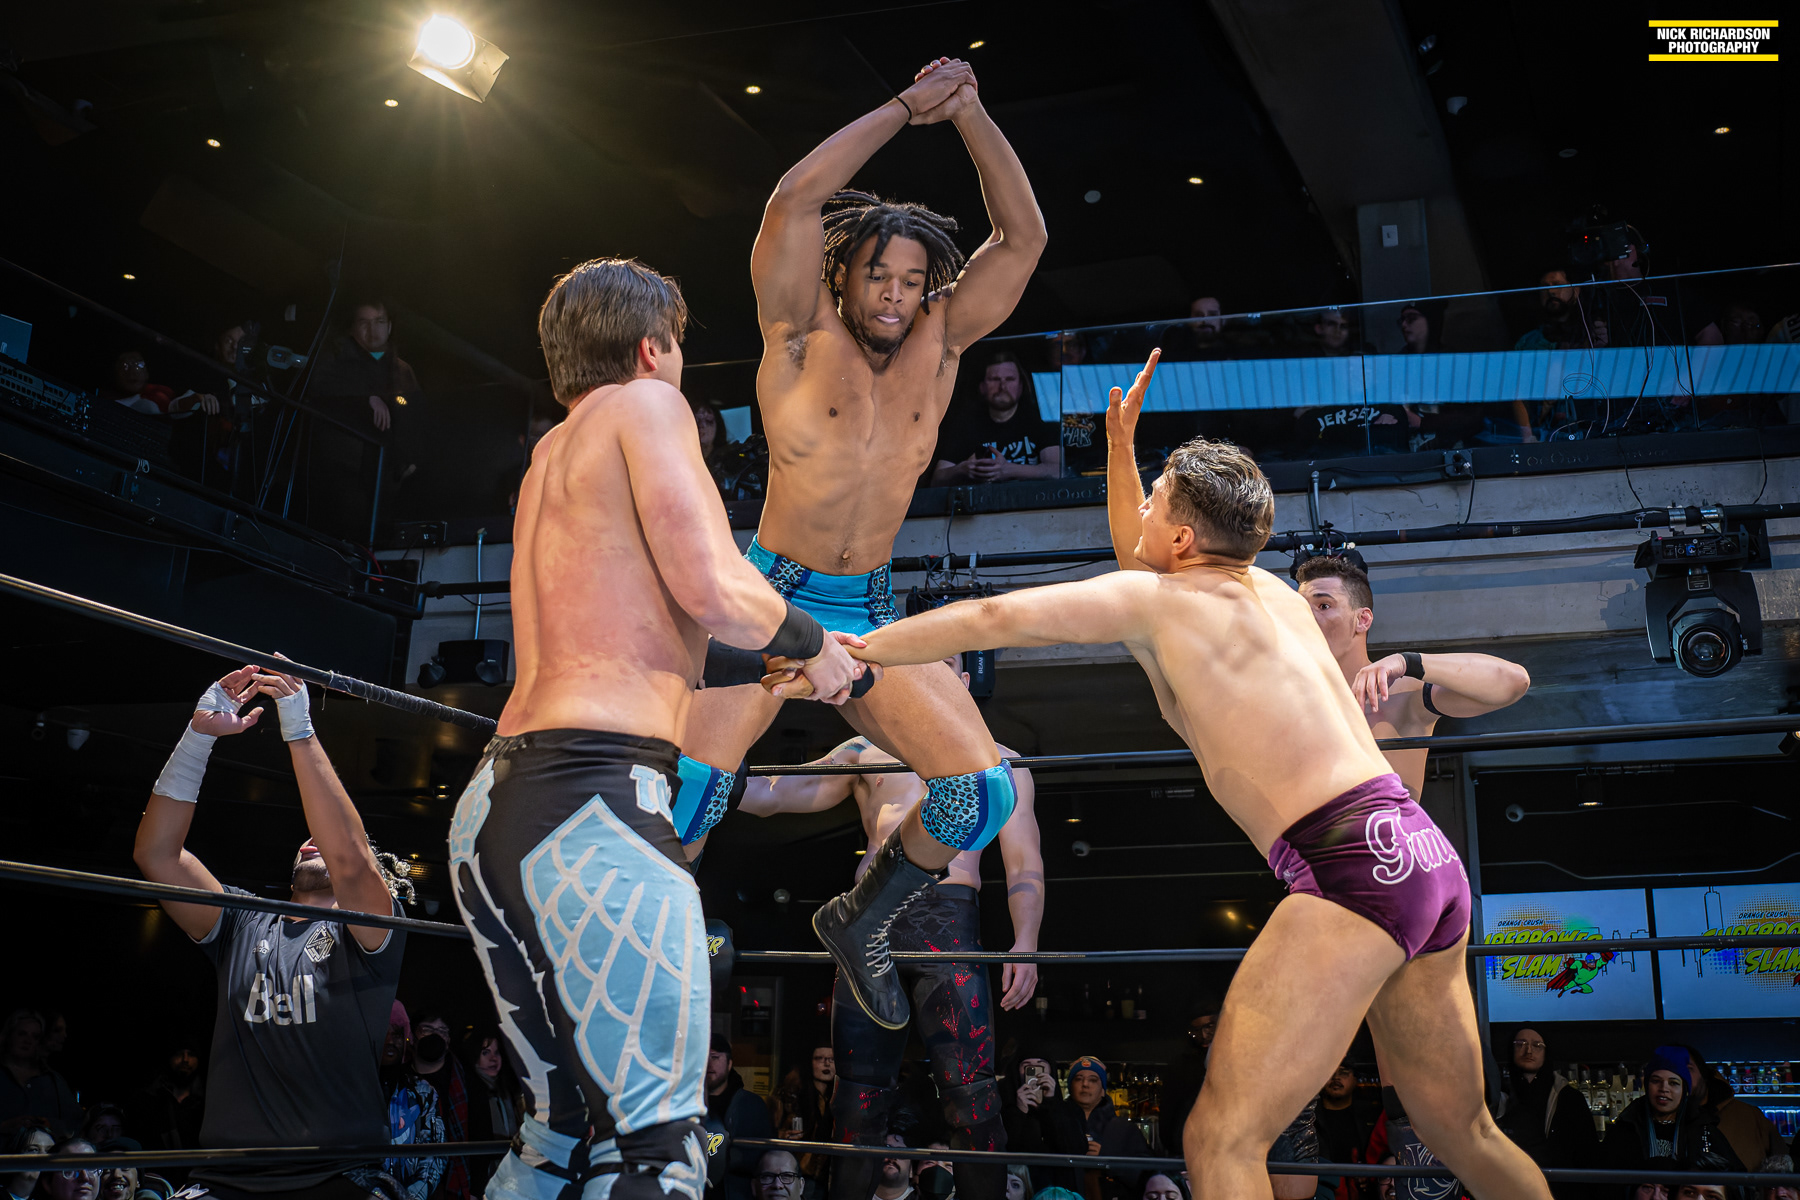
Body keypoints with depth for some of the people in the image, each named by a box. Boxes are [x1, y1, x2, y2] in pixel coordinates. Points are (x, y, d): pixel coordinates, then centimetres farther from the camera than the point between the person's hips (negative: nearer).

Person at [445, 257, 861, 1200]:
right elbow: (711, 591, -11)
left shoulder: (548, 458, 27)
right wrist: (811, 645, 8)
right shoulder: (644, 405, 2)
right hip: (593, 797, -9)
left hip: (491, 804, 10)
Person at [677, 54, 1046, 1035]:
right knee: (692, 781, -22)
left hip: (875, 615, 4)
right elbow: (794, 200, -20)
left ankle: (859, 921, 17)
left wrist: (967, 112, -10)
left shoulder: (938, 344, 4)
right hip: (773, 599, -4)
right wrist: (905, 109, -15)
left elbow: (1023, 236, -2)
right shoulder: (803, 334, -6)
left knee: (984, 788, -6)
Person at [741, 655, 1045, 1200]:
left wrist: (1025, 942, -6)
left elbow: (1024, 862, 11)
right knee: (859, 1093, -2)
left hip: (948, 916, -2)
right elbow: (767, 796, 20)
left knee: (968, 1090, -13)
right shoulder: (867, 751, 25)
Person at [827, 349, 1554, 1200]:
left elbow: (991, 618, -1)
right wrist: (1119, 442, 39)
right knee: (1462, 1132, 22)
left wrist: (850, 651, 9)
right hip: (1429, 858, 9)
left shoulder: (1158, 602, -1)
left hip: (1349, 865, -9)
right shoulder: (1265, 588, 22)